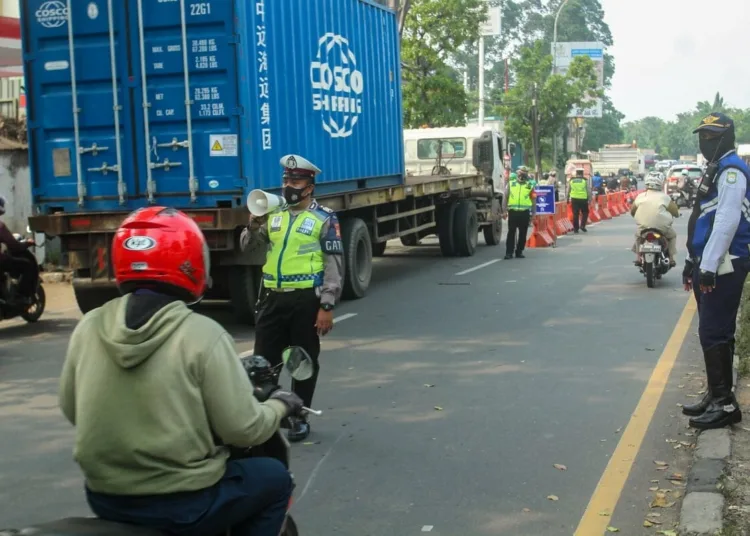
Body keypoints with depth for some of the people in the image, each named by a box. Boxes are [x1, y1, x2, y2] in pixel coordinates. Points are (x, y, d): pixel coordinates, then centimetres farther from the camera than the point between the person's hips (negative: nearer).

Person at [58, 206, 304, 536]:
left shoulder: (87, 328, -4)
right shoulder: (202, 335, -17)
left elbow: (70, 409, 9)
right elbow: (243, 429, -15)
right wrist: (280, 405, 5)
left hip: (104, 497, 5)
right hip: (184, 504, -5)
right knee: (274, 478, 19)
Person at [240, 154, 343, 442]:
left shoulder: (324, 219, -4)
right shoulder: (274, 215, 11)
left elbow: (334, 265, -7)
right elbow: (246, 247, 14)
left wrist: (327, 306, -13)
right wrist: (254, 225, -7)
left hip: (305, 299, -4)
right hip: (272, 297, 4)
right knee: (263, 358, 9)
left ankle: (300, 418, 19)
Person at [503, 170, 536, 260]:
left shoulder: (530, 186, 7)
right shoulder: (511, 184, 7)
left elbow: (533, 201, 10)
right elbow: (505, 197, 10)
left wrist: (533, 214, 6)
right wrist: (504, 211, 3)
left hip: (525, 213, 1)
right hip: (513, 212, -1)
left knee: (523, 234, 6)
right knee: (511, 233, -2)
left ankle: (519, 252, 16)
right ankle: (509, 252, 0)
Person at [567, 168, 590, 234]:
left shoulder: (572, 180, 6)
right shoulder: (585, 180, -1)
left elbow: (568, 190, 10)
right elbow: (588, 191, -3)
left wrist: (568, 199, 19)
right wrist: (589, 199, 3)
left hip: (574, 199, 2)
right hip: (583, 199, -2)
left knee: (575, 214, 6)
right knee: (585, 213, 13)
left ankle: (575, 229, 7)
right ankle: (582, 225, 0)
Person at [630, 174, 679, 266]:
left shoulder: (640, 196, 3)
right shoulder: (664, 197, -4)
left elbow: (632, 211, 11)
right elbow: (676, 213, 0)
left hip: (643, 228, 2)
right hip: (663, 229, -2)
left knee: (638, 234, 34)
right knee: (672, 235, 28)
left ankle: (638, 257, 25)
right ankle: (672, 258, 19)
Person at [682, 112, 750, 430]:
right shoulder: (715, 169, 19)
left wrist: (709, 266, -25)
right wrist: (693, 261, 24)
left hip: (723, 266, -10)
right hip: (709, 263, 10)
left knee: (714, 333, -10)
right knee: (713, 332, 13)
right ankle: (716, 396, 21)